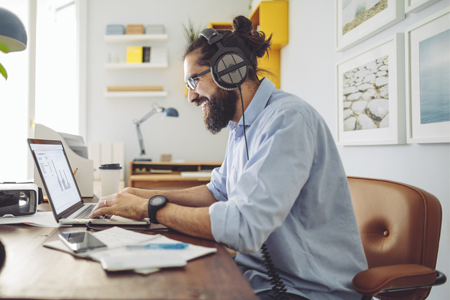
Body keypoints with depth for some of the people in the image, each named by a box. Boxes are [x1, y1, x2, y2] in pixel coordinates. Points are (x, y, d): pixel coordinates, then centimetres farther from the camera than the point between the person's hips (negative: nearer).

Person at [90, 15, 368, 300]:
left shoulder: (287, 119, -23)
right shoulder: (241, 126, 9)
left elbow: (244, 227, -31)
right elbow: (218, 192, 19)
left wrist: (149, 207, -19)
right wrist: (148, 194, 5)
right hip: (260, 273, 8)